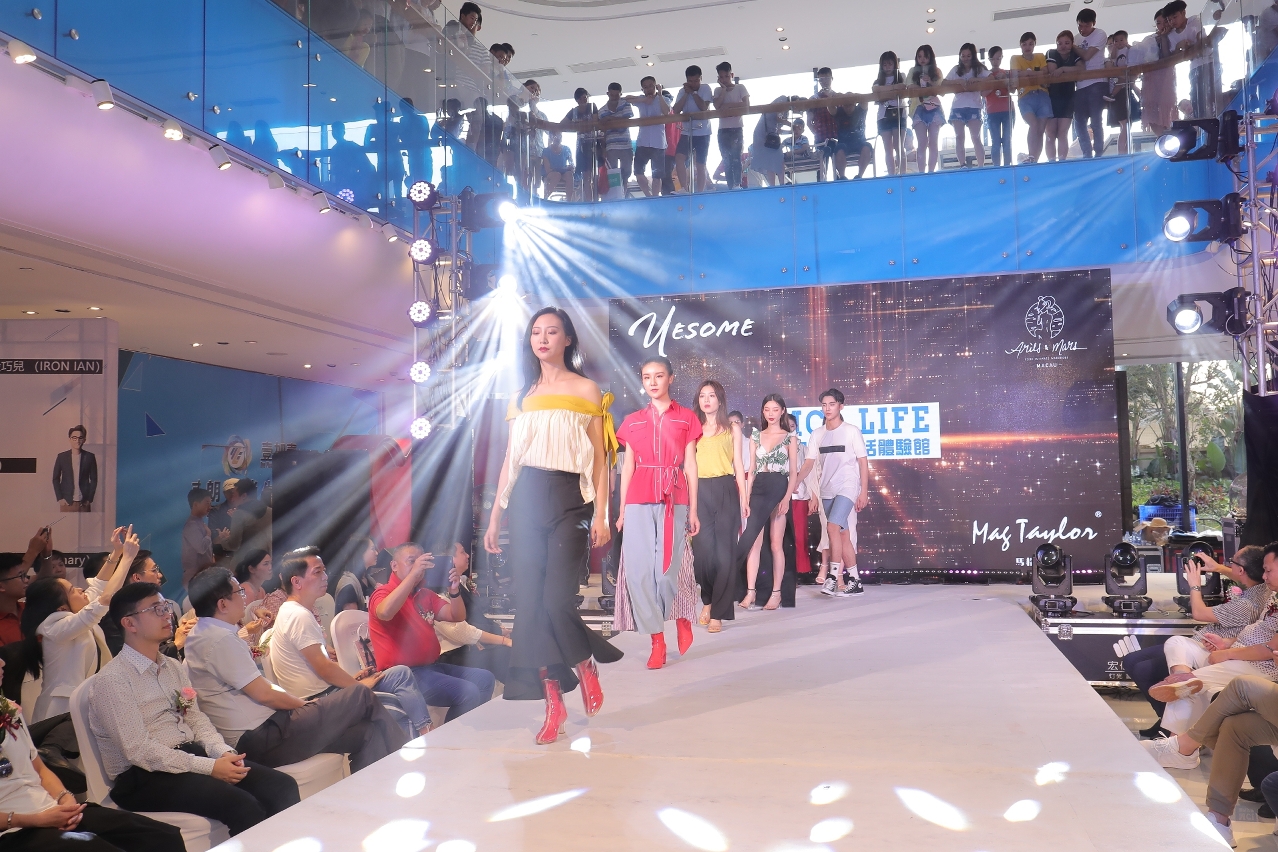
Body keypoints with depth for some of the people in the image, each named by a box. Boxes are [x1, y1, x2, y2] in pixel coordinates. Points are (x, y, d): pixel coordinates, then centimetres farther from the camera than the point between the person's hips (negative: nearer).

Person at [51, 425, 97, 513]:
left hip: (84, 502, 0)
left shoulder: (89, 457, 2)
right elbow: (56, 479, 6)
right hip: (66, 501, 0)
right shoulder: (62, 456, 2)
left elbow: (94, 479, 6)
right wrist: (60, 498, -3)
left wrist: (89, 499, -1)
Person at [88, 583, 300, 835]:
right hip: (144, 777, -7)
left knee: (283, 787, -15)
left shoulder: (173, 667, 15)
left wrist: (223, 752, -7)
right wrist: (209, 767, -20)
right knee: (242, 805, -30)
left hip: (192, 756, 7)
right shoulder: (110, 680, -10)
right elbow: (138, 750, -16)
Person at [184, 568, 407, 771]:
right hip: (259, 741, -10)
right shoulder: (221, 639, -17)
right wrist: (307, 705, -2)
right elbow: (265, 694, -17)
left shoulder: (201, 634, 16)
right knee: (362, 696, -6)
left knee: (367, 732, 1)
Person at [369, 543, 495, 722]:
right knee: (468, 692, -22)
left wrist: (453, 590, -12)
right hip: (404, 674, -8)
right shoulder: (383, 594, -6)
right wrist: (413, 573, -33)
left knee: (484, 679, 0)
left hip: (432, 666, 8)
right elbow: (385, 613, -31)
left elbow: (457, 617, 8)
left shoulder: (426, 595, 15)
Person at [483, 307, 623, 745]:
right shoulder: (523, 395, 16)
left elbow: (599, 459, -1)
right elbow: (509, 460, 15)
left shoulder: (586, 390, 4)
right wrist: (495, 516, 10)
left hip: (568, 499, -4)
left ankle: (586, 668, 17)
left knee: (556, 599, -13)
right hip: (526, 500, 4)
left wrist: (600, 515, -9)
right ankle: (553, 703, 9)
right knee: (530, 602, -1)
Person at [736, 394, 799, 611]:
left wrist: (787, 498, -11)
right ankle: (750, 592, -3)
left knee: (776, 544, 0)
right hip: (758, 490, 3)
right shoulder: (755, 437, 12)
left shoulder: (790, 437, 5)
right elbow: (752, 470, 12)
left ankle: (776, 593, 5)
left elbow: (793, 472, 0)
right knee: (753, 542, -3)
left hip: (779, 490, -3)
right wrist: (746, 498, 4)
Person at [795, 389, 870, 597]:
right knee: (843, 534, 8)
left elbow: (863, 462, -3)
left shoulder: (851, 431, -3)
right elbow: (809, 463, 7)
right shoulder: (817, 434, 9)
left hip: (848, 488, -5)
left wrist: (864, 492, -8)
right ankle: (854, 580, 14)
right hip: (827, 490, 5)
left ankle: (834, 576, -16)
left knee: (833, 526, -21)